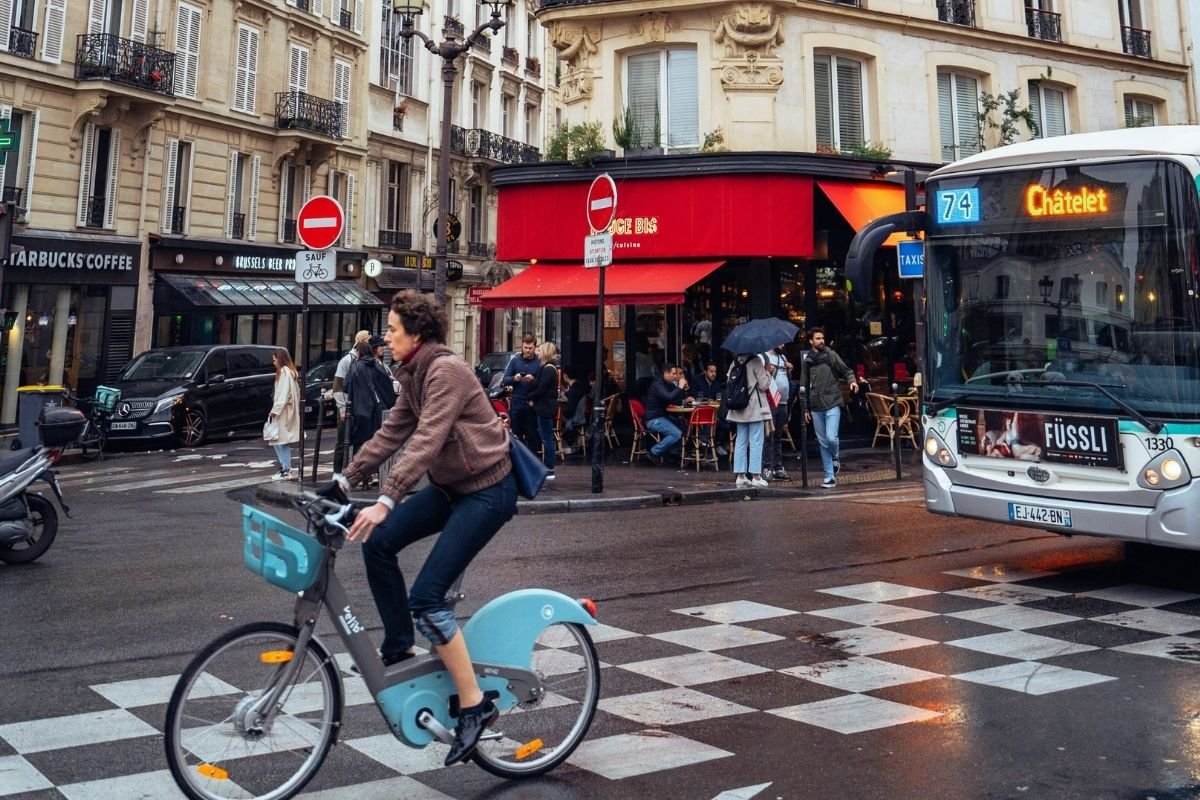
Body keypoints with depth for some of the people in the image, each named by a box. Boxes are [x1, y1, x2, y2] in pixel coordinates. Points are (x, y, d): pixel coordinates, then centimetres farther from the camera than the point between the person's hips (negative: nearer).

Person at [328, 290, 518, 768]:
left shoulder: (446, 370, -20)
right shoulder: (414, 374, 9)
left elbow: (426, 441, -30)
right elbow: (392, 433, 11)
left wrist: (385, 502, -37)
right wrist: (345, 480, 7)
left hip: (487, 491, -9)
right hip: (448, 486, 9)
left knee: (425, 597, -14)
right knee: (377, 542, -3)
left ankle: (475, 706, -2)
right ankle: (399, 647, 15)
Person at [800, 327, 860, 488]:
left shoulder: (831, 356, 1)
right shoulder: (806, 360, 9)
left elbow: (846, 371, 5)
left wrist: (852, 380, -18)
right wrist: (806, 408, 11)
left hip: (832, 404, -3)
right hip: (816, 407, 3)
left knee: (831, 437, -16)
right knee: (823, 443, 6)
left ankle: (836, 458, 18)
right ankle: (829, 477, 14)